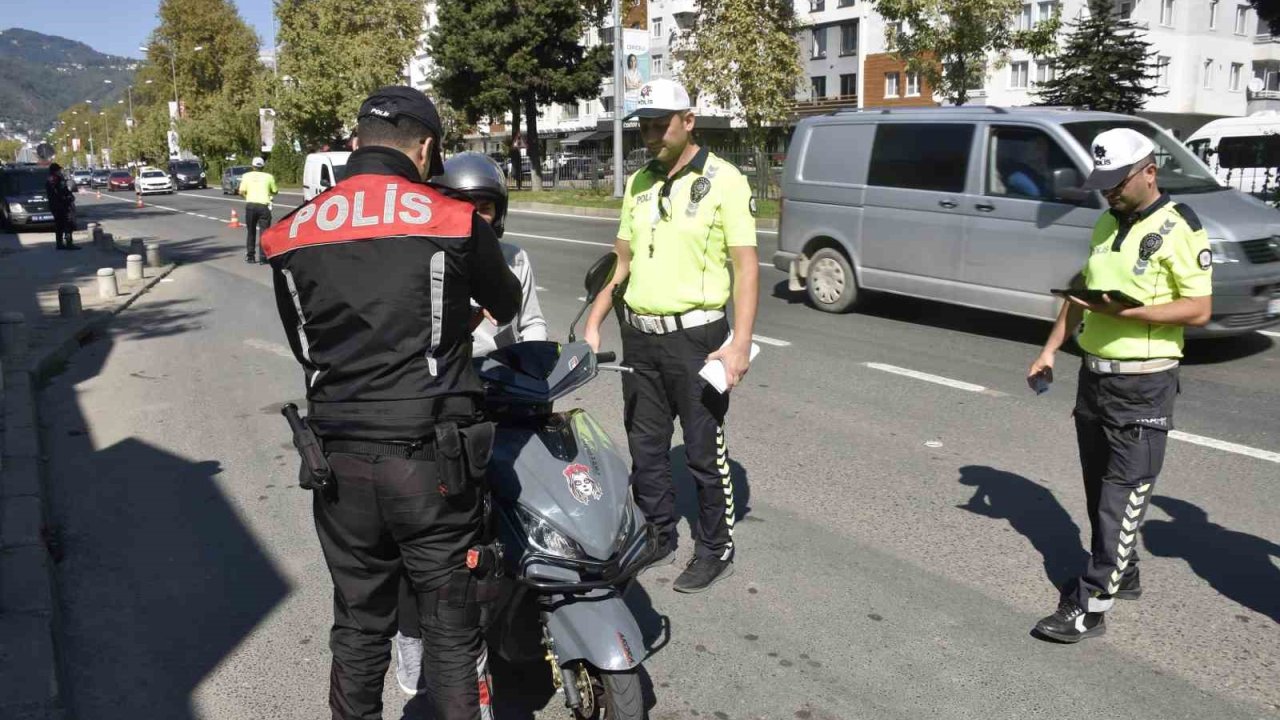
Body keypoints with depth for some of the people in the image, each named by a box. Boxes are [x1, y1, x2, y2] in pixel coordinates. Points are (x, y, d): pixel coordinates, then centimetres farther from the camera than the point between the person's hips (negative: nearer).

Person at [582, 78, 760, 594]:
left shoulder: (723, 180, -8)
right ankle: (658, 538, 31)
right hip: (639, 336, 6)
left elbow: (746, 265, -11)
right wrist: (593, 324, 10)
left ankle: (715, 551, 19)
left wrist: (740, 343, -20)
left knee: (704, 451, 4)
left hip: (695, 336, -6)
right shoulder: (639, 184, 11)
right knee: (645, 448, 15)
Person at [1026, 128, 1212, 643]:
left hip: (1143, 385, -8)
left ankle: (1091, 605, 0)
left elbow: (1199, 310, -16)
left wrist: (1127, 311, -27)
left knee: (1123, 495, -3)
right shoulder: (1107, 224, 11)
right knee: (1099, 486, 16)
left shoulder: (1178, 229, -12)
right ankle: (1120, 573, 33)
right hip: (1094, 374, 8)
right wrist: (1051, 349, 11)